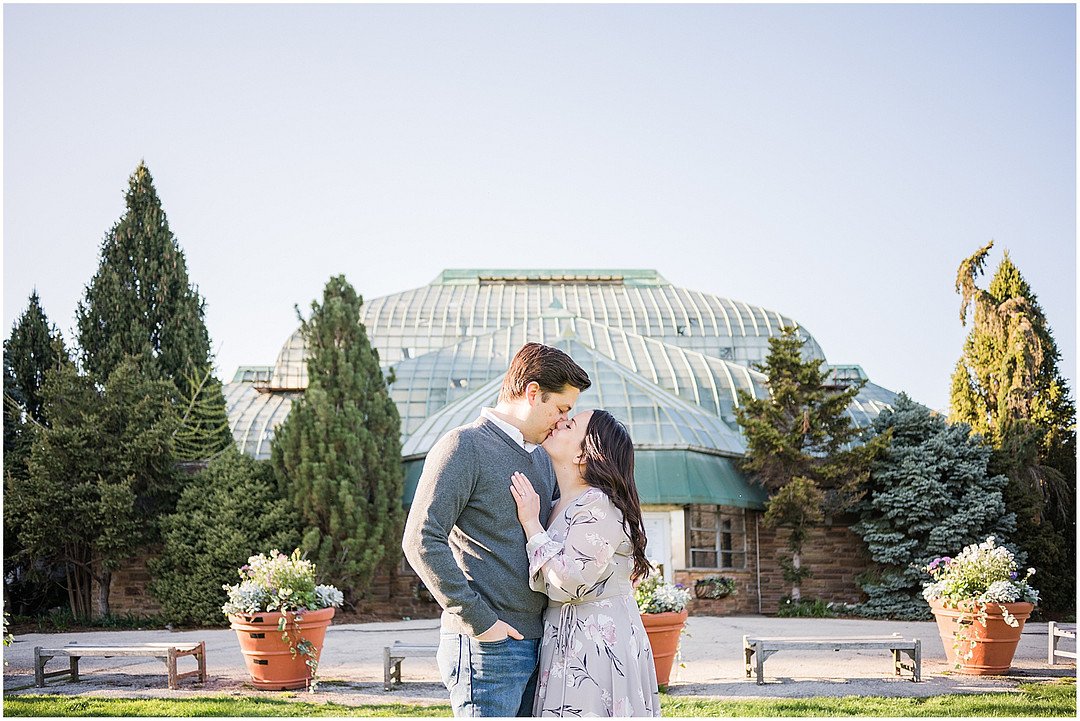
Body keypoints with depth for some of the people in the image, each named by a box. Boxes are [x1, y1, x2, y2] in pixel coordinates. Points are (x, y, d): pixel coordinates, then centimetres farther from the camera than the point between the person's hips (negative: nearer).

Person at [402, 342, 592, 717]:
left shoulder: (541, 457, 18)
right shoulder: (465, 447, -8)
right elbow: (421, 541, -16)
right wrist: (479, 620, -17)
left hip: (535, 641, 8)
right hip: (487, 644, -8)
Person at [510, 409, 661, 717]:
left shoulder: (599, 506, -15)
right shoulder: (560, 507, 14)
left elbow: (569, 583, -22)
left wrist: (531, 524, -16)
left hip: (597, 643, -9)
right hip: (566, 642, 9)